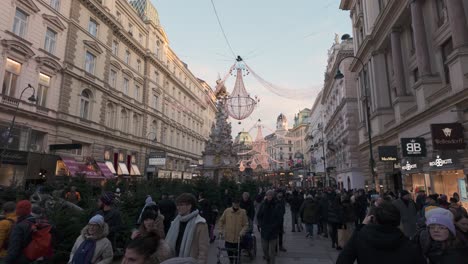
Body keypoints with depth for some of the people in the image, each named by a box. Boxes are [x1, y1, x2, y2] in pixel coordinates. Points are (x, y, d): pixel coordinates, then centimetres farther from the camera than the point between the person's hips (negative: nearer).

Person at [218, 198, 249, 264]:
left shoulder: (243, 212, -7)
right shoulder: (227, 211, -3)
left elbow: (246, 224, -4)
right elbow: (221, 221, 9)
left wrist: (242, 232, -17)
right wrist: (221, 230, 1)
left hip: (238, 238, -2)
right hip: (228, 237, 2)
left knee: (237, 254, 6)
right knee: (229, 253, 15)